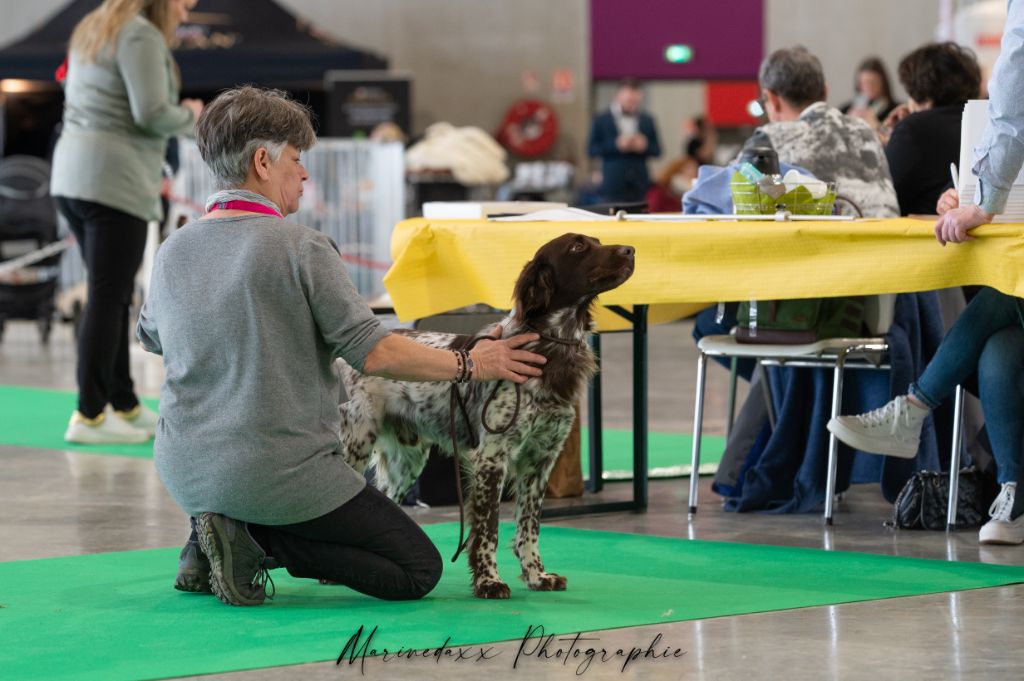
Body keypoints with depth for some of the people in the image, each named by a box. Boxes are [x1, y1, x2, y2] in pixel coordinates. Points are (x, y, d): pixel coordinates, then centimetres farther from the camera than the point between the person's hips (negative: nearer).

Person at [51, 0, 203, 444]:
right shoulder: (141, 36, -10)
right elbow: (152, 113, -19)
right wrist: (189, 116, 3)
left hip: (71, 176, 9)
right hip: (114, 182, -9)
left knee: (114, 296, 14)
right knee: (107, 299, -7)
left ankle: (125, 406, 19)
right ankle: (89, 416, -7)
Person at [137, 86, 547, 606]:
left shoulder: (173, 250, 4)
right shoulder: (300, 247, -15)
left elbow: (150, 337, 23)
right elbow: (373, 353, -15)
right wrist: (470, 364, -3)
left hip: (184, 473, 7)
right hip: (279, 474, -7)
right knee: (418, 569, 1)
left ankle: (207, 543, 12)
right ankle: (256, 543, -11)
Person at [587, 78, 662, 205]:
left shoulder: (647, 120, 10)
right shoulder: (602, 120, 3)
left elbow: (657, 150, 13)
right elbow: (592, 150, 0)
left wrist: (645, 146, -10)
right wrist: (616, 145, -14)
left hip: (639, 185, 2)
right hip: (613, 185, -2)